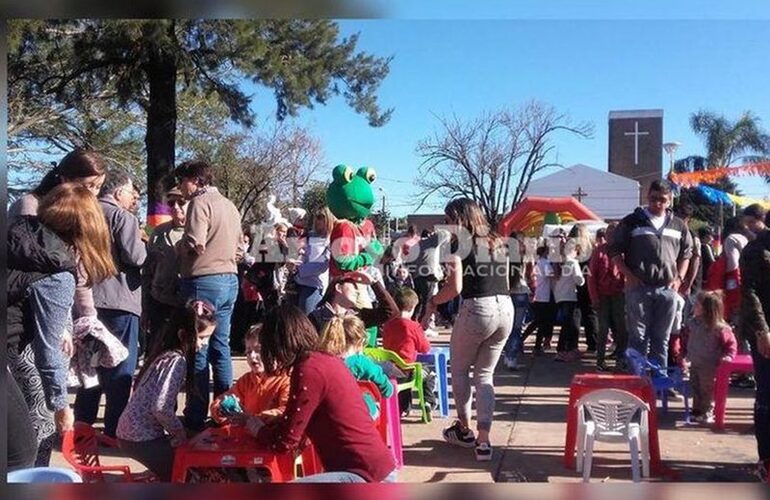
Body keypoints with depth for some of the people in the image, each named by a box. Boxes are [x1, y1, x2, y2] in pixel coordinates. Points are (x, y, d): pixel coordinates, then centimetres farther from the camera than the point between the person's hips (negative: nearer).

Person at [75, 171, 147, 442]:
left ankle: (83, 423, 23)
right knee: (121, 367, -1)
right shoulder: (122, 217, -11)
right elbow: (135, 256, -18)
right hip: (119, 298, -8)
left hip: (88, 298, 8)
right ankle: (114, 429, 0)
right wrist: (142, 243, 1)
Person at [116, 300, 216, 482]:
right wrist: (180, 433, -13)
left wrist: (176, 431, 3)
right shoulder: (176, 361, -20)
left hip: (133, 430, 9)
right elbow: (161, 408, -26)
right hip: (141, 438, -9)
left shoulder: (166, 353, 7)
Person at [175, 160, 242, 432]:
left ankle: (196, 417, 2)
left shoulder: (200, 202, -9)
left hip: (204, 281, -8)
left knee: (197, 351, -3)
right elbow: (238, 246, 21)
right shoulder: (229, 205, 17)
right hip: (229, 279, 8)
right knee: (220, 347, 13)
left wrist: (177, 246, 0)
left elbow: (195, 244, -19)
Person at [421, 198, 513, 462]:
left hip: (477, 309, -6)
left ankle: (464, 429, 26)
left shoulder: (460, 243, -5)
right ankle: (483, 440, 7)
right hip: (505, 308, 6)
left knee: (459, 369, 17)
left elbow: (455, 286, -13)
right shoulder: (498, 242, 15)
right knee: (485, 374, 15)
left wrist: (433, 302, 1)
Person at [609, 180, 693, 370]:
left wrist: (679, 278, 6)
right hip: (639, 288, -3)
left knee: (661, 339, 10)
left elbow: (686, 254, 20)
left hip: (667, 289, 3)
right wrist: (629, 276, -7)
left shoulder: (678, 225, 11)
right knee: (638, 337, 0)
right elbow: (615, 251, 3)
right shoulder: (632, 222, 2)